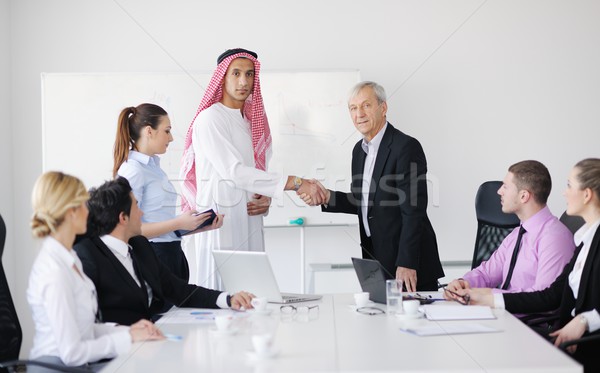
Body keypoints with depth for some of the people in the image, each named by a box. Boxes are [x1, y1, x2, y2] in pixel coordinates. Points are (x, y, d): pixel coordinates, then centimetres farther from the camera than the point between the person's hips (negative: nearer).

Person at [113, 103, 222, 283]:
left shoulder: (154, 165, 14)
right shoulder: (133, 170, -12)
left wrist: (202, 225, 7)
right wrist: (178, 223, -18)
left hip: (172, 253, 8)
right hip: (152, 254, -8)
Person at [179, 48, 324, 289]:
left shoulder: (254, 122, 15)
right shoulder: (210, 119, -7)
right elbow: (233, 172, -17)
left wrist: (265, 199, -4)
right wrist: (296, 183, -20)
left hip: (249, 222, 6)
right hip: (220, 222, -6)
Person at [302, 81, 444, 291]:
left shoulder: (407, 147, -15)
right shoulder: (359, 150, 11)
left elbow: (413, 211, -19)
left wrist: (406, 264, -21)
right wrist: (327, 198, -2)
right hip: (376, 258, 7)